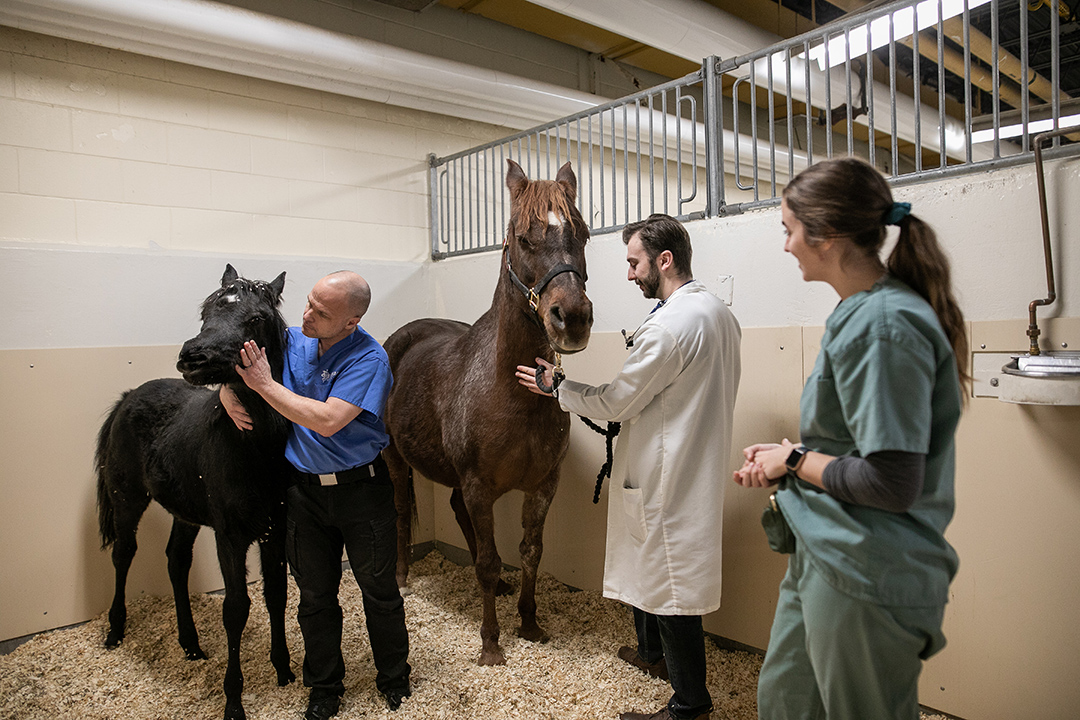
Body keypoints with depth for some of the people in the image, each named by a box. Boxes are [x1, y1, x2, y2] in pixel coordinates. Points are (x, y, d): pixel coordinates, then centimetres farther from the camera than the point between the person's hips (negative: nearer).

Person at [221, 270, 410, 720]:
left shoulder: (368, 358, -19)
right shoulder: (292, 341, -2)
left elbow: (327, 420, -28)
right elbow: (234, 365, 12)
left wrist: (264, 383, -24)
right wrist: (229, 395, -11)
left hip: (361, 489, -4)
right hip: (305, 492, 4)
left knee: (380, 591, 10)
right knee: (314, 595, 15)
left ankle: (393, 680, 33)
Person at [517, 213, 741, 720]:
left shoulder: (669, 324, -24)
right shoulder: (721, 313, 7)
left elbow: (616, 401, -18)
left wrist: (556, 386, -4)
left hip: (666, 475, -10)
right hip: (699, 464, 10)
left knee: (669, 577, 4)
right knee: (650, 562, 25)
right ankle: (653, 653, 46)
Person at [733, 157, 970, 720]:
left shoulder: (884, 325, -23)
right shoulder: (860, 312, 8)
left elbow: (892, 484, -26)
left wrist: (795, 460, -13)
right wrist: (785, 461, 3)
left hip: (867, 579, -9)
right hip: (822, 558, 9)